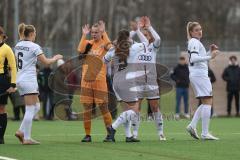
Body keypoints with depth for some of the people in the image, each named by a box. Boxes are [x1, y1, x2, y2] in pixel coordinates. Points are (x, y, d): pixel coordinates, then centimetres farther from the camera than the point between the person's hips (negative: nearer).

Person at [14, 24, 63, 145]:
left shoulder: (18, 45, 10)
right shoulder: (34, 46, -12)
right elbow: (46, 62, -9)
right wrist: (56, 58, 9)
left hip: (20, 79, 8)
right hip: (29, 80, -8)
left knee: (36, 107, 14)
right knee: (30, 109, -4)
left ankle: (21, 131, 7)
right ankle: (26, 138, -5)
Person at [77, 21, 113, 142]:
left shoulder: (104, 44, 1)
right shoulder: (88, 43, 11)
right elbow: (80, 50, -9)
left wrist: (103, 32, -20)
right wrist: (84, 35, -9)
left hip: (99, 80, -3)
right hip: (86, 80, 3)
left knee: (103, 107, -2)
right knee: (87, 108, 3)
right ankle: (87, 135, 8)